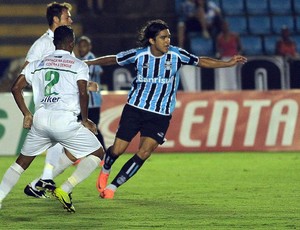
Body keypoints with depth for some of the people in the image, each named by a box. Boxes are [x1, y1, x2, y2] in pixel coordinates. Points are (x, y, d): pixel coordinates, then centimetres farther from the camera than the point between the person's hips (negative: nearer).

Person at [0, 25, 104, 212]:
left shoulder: (38, 64, 18)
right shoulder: (79, 65, 5)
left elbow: (16, 88, 14)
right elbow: (83, 94, -8)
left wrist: (26, 114, 22)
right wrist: (85, 120, 4)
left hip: (40, 119, 4)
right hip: (65, 121, -4)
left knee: (22, 161, 20)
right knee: (97, 153, 12)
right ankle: (64, 190, -2)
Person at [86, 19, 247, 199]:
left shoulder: (176, 54, -6)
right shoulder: (138, 55, -6)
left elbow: (201, 62, 5)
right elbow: (113, 60, 8)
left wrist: (228, 63, -1)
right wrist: (87, 63, 8)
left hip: (161, 115, 0)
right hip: (135, 108, 0)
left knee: (144, 153, -14)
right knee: (118, 149, -1)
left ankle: (112, 186, -1)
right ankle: (105, 169, 36)